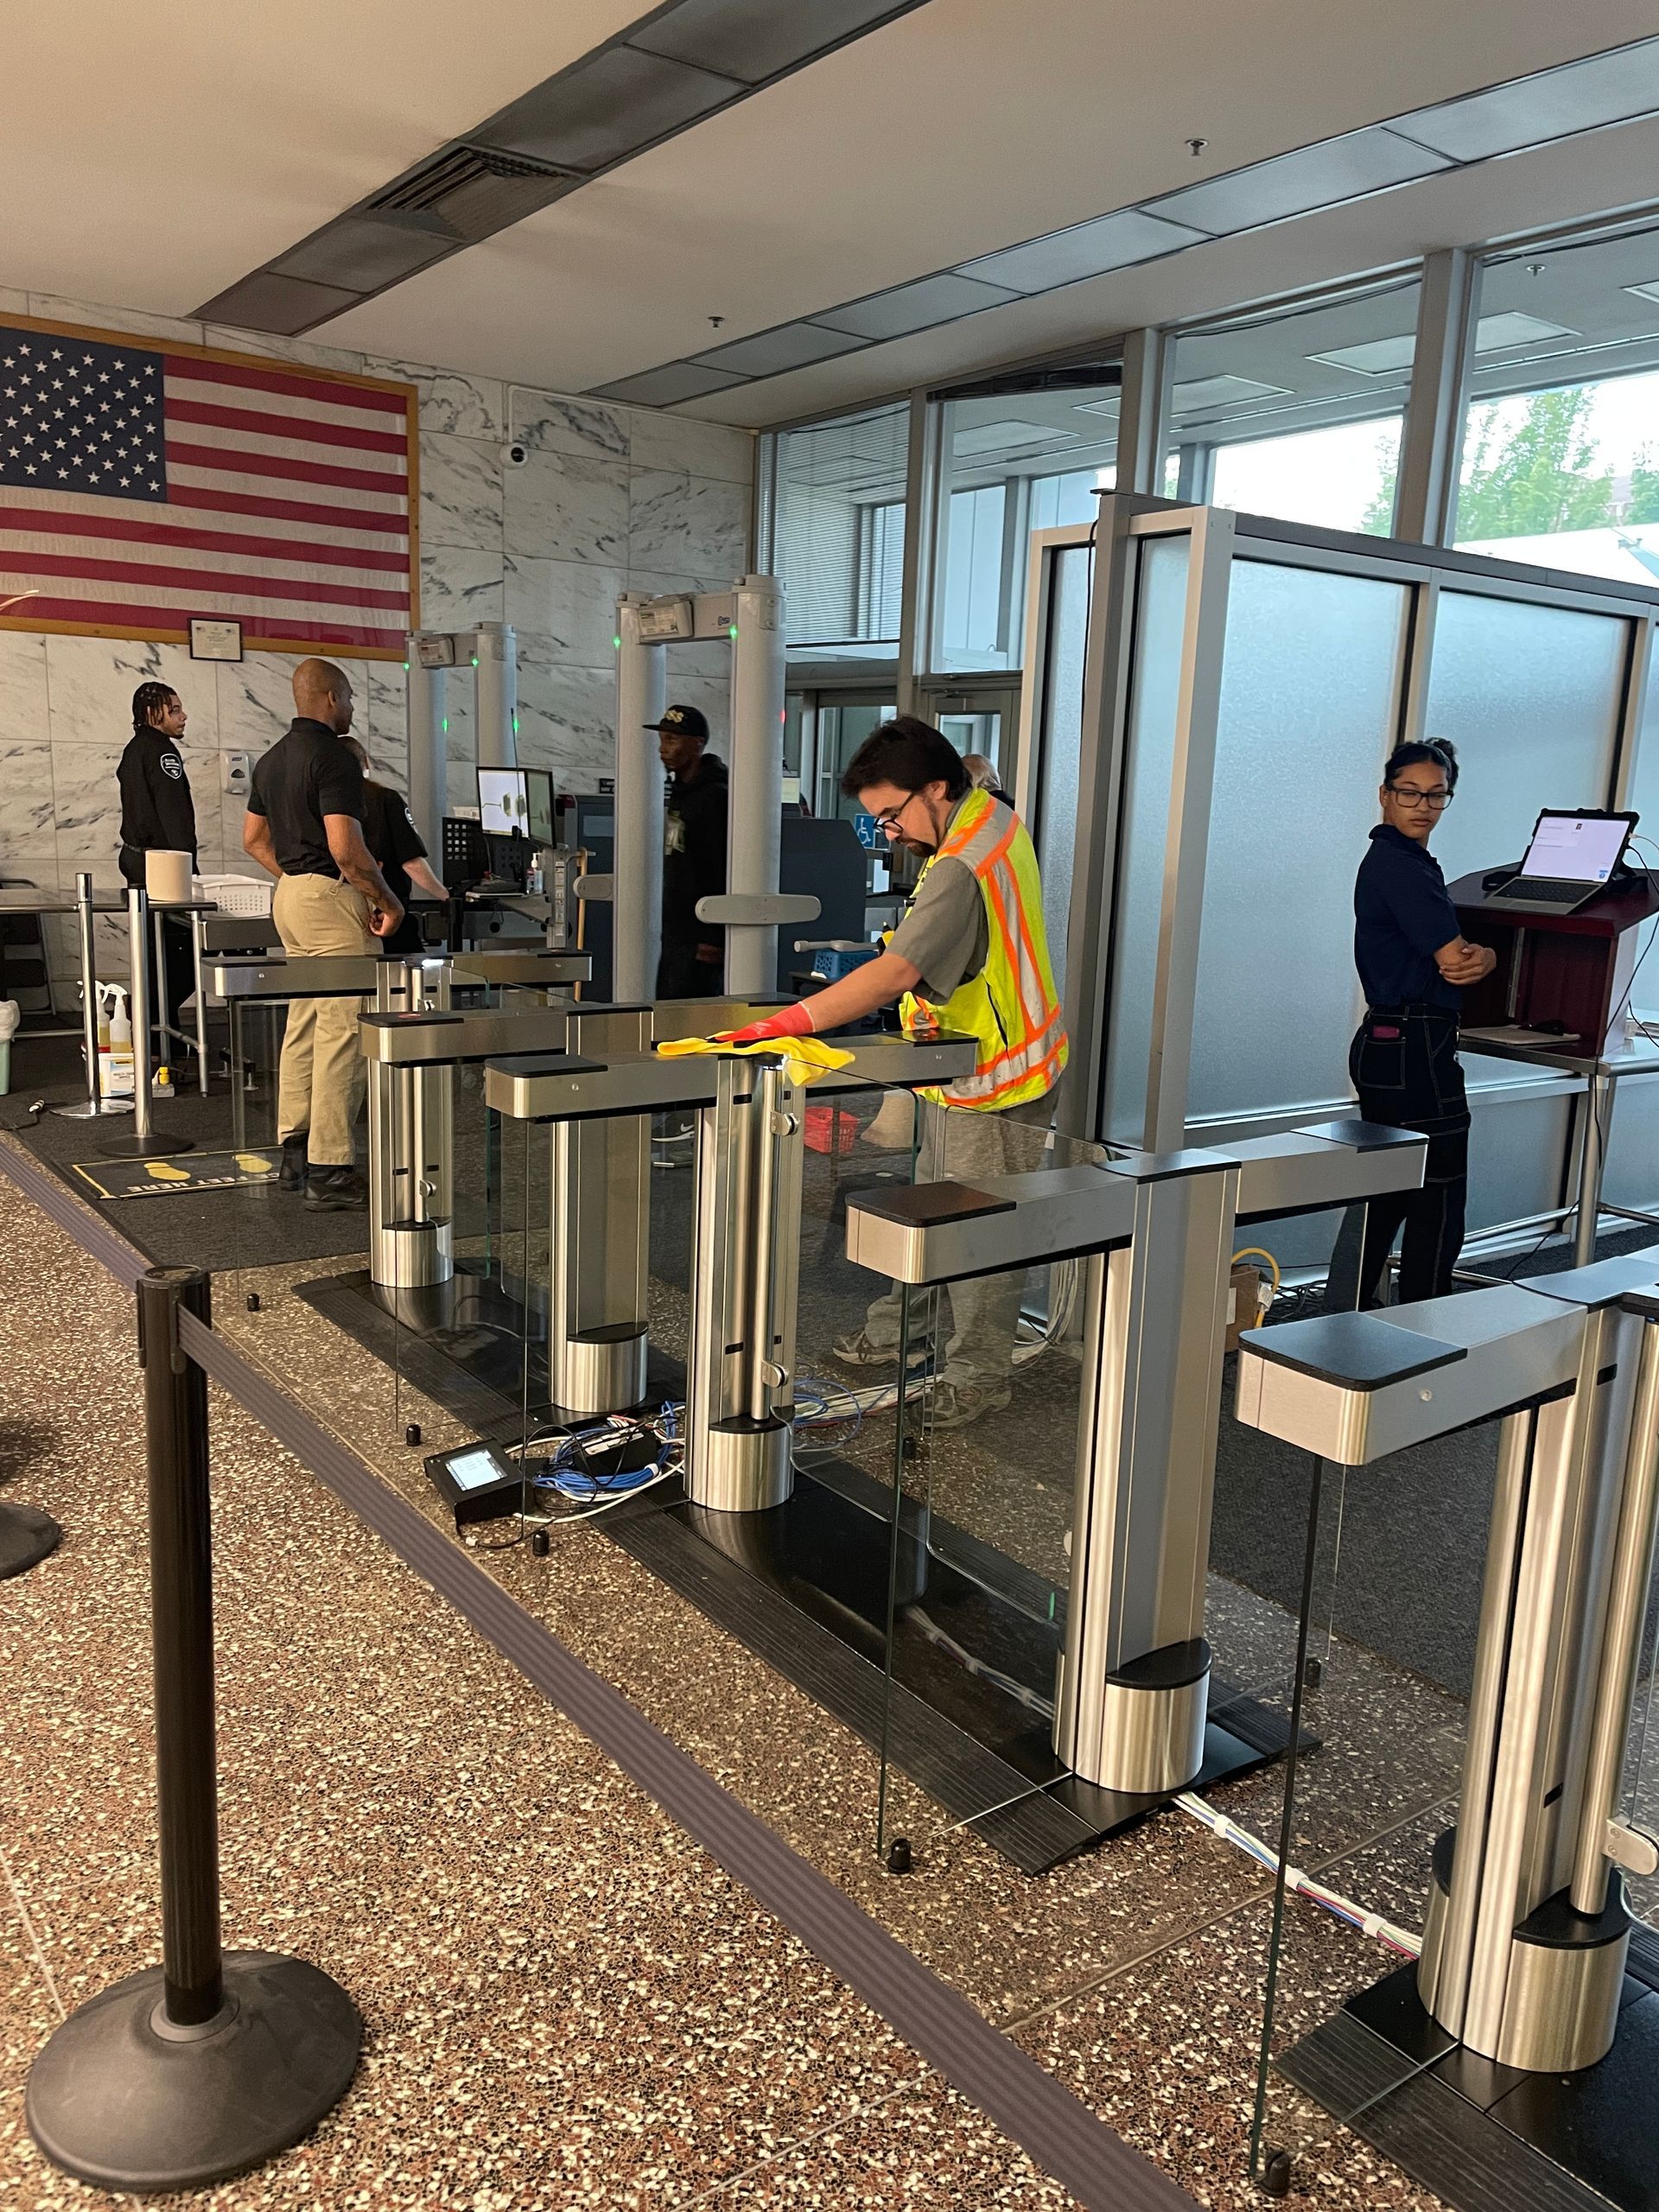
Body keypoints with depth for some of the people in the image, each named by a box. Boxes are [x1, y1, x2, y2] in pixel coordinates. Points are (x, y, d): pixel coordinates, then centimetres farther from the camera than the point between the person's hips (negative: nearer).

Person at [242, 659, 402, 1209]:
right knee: (343, 1031, -8)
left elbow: (254, 838, 20)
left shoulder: (273, 758, 14)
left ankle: (295, 1152, 20)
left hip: (289, 896, 10)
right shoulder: (333, 758, -15)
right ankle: (330, 1169, -8)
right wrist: (387, 901, -11)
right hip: (333, 897, -10)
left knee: (304, 1024, 14)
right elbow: (345, 848, -22)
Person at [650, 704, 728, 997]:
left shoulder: (717, 797, -14)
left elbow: (724, 874, -19)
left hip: (699, 938, -10)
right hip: (673, 931, 10)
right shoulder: (680, 792, 16)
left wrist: (714, 939, -21)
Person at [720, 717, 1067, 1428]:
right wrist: (938, 1006, 8)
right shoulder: (994, 816, 4)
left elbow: (896, 973, -38)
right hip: (969, 1065, 11)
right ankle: (896, 1331, 37)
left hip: (995, 1082, -11)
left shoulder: (962, 869, -30)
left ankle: (977, 1377, 18)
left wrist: (786, 1022, -40)